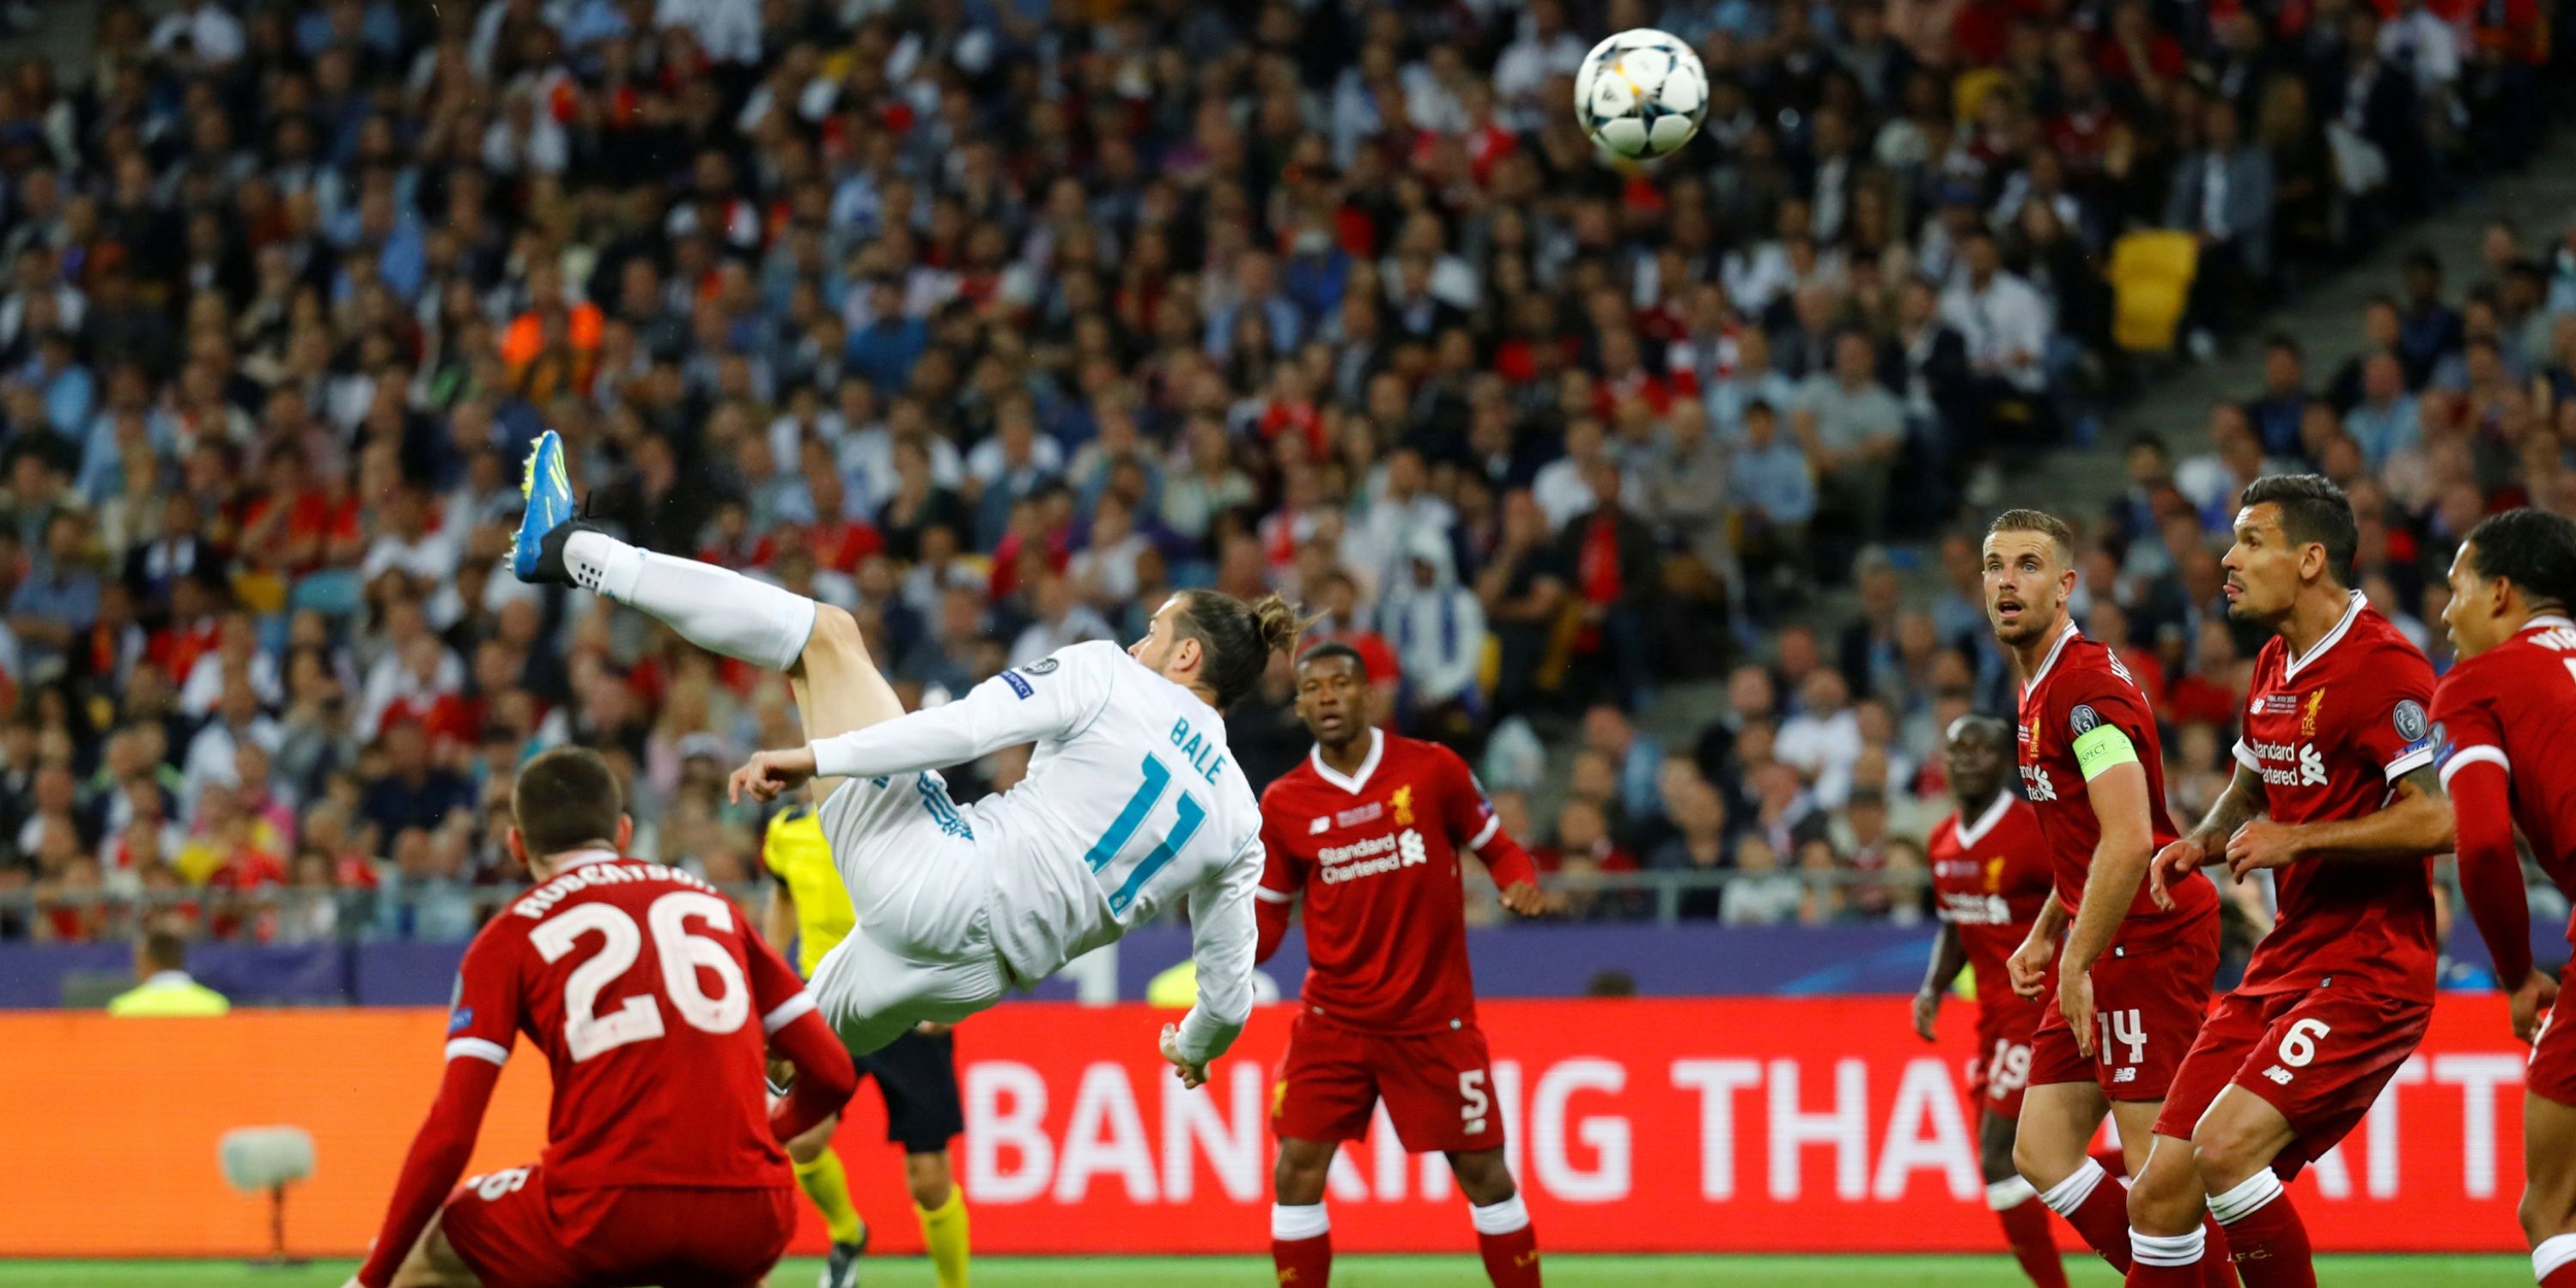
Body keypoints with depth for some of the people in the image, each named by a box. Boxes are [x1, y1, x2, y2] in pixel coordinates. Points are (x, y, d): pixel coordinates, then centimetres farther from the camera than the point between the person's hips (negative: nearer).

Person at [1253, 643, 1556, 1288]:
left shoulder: (1432, 769, -6)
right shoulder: (1284, 804, -1)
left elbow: (1497, 847, 6)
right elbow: (1267, 916, 7)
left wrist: (1521, 884, -15)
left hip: (1433, 1017, -1)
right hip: (1334, 1021, 1)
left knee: (1483, 1173, 3)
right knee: (1297, 1172, -8)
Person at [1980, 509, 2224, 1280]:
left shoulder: (2085, 686, -14)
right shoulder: (2042, 689, 18)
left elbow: (2128, 841, -23)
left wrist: (2077, 963, -19)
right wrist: (2043, 938, 21)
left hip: (2151, 942, -10)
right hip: (2113, 948, 10)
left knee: (2158, 1168, -11)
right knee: (2041, 1153, 6)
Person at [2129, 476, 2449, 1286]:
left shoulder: (2382, 668, -15)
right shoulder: (2276, 665, 14)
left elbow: (2438, 819, -25)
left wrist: (2297, 840, -17)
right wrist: (2204, 843, 8)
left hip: (2365, 975, -9)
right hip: (2284, 967, 9)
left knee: (2225, 1149, -25)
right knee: (2161, 1189, 2)